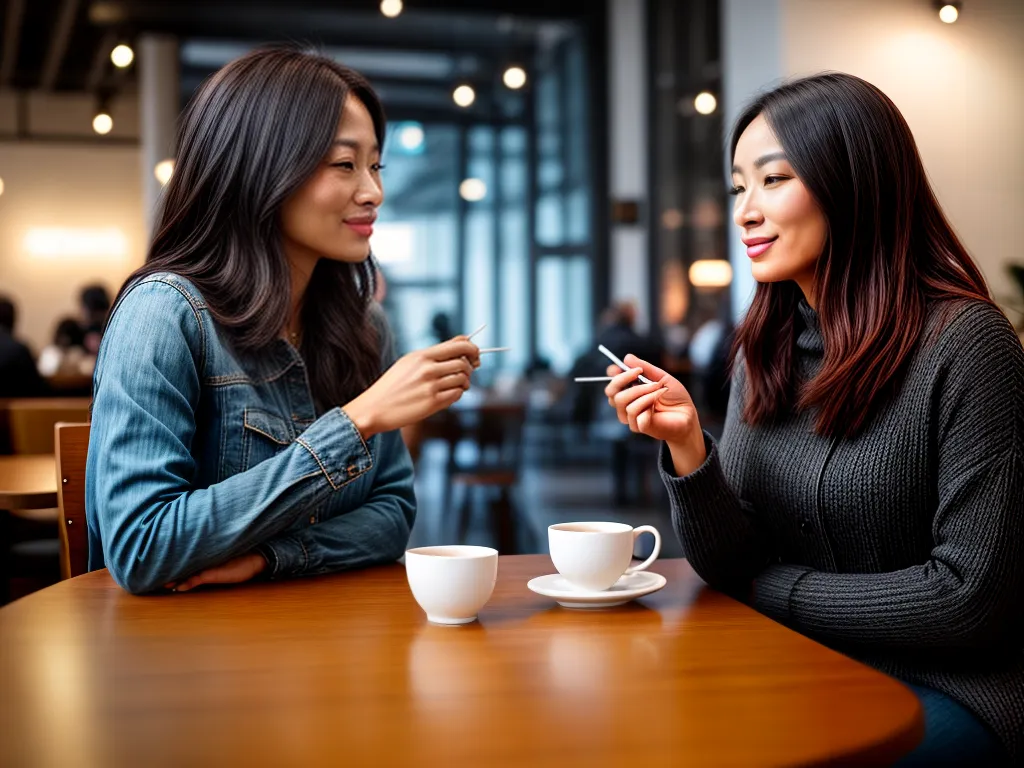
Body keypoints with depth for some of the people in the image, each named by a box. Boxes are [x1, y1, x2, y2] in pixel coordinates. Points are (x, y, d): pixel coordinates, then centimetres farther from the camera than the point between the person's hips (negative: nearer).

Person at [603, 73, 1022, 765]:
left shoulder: (964, 343, -16)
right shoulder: (766, 350, 4)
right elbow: (729, 567, 1)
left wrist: (777, 590, -8)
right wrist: (687, 446, -17)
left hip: (943, 686, -5)